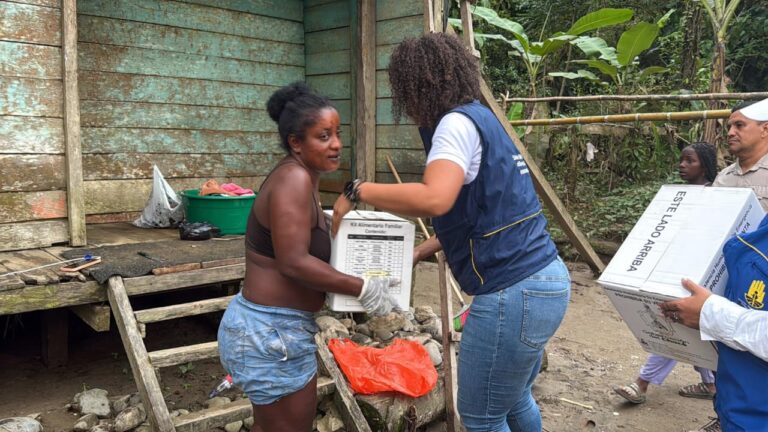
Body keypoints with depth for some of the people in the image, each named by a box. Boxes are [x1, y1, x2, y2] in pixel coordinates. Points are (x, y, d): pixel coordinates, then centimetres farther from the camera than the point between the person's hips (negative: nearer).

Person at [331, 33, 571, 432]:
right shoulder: (478, 117, 15)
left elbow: (435, 199, -32)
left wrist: (357, 190, -20)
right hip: (544, 279, 9)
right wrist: (419, 251, 18)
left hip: (514, 291, -9)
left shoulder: (458, 122, -13)